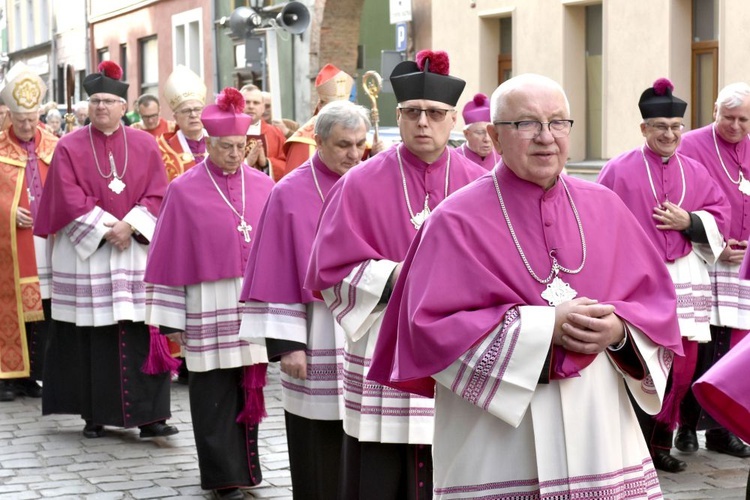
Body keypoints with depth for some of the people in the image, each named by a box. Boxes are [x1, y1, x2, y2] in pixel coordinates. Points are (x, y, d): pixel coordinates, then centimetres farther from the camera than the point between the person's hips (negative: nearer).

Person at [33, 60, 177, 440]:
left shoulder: (145, 145, 8)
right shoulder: (70, 147, 3)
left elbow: (157, 194, 2)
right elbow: (70, 200, -5)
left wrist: (130, 226, -13)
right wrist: (105, 230, -13)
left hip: (136, 253, 1)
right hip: (86, 255, -1)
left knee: (142, 336, -3)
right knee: (92, 338, 1)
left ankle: (149, 415, -1)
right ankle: (94, 415, 10)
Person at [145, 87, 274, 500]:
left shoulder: (263, 187, 6)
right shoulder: (184, 191, -2)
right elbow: (172, 256, -1)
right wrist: (171, 319, -3)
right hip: (209, 306, -3)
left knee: (250, 385, 8)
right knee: (215, 395, 1)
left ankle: (245, 463, 22)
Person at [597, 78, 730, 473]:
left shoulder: (695, 172, 12)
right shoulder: (619, 170, -1)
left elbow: (720, 216, 11)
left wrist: (688, 221, -7)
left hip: (684, 281, 4)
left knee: (680, 366, 2)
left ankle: (661, 441, 15)